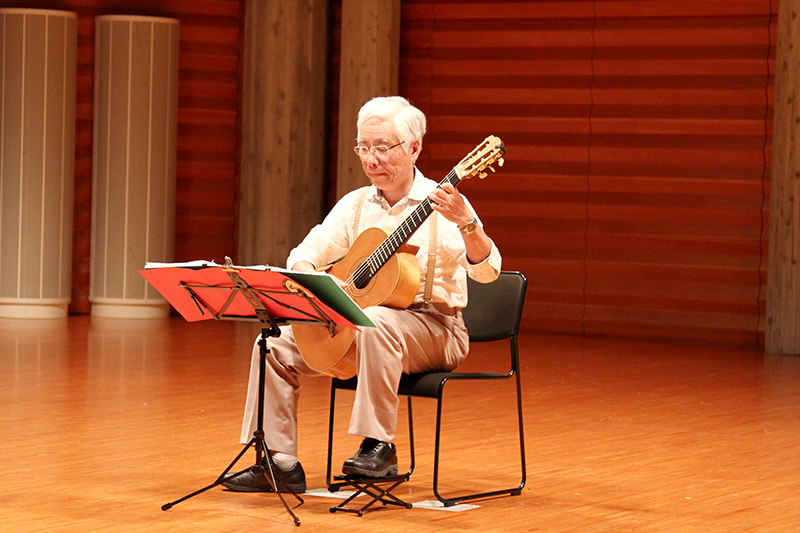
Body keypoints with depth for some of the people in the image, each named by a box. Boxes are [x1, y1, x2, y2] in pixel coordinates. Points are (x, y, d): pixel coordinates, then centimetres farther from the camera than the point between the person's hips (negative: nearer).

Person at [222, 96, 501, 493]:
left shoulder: (440, 203, -10)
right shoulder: (355, 204, 8)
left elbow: (486, 271, -22)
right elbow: (303, 256, 7)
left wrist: (466, 223, -42)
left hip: (432, 328, -6)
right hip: (351, 323, 6)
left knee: (374, 321, -38)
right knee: (276, 343, -9)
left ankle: (380, 447, -29)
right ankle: (280, 462, -7)